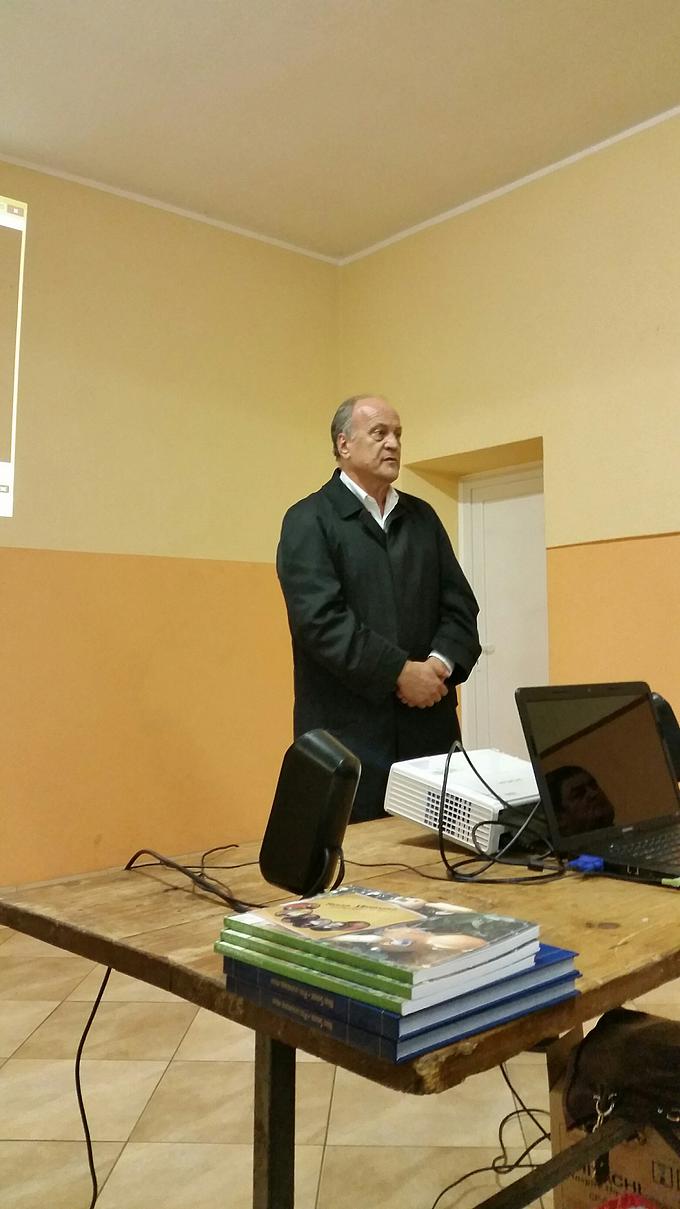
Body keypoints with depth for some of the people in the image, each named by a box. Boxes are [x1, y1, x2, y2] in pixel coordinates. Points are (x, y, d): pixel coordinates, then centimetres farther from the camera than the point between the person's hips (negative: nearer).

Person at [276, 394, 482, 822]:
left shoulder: (422, 516, 15)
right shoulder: (309, 520, -2)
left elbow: (460, 605, 11)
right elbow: (320, 619, -14)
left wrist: (441, 663, -7)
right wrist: (400, 672, -16)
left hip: (429, 727, 5)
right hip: (349, 733, -5)